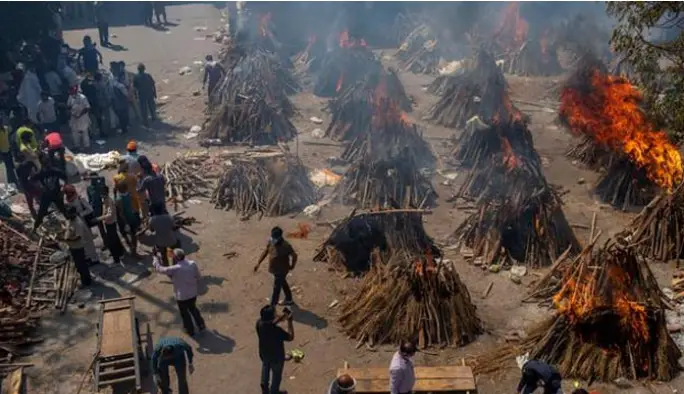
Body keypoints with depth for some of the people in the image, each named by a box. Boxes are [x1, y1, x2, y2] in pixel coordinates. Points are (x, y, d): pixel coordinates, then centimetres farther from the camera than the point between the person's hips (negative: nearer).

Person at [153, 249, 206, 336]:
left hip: (182, 296, -4)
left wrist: (155, 257, -3)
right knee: (192, 308, 31)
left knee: (184, 313, 21)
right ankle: (201, 325, 40)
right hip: (193, 293, 4)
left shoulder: (175, 269, -29)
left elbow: (160, 269, -18)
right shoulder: (193, 264, -16)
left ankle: (190, 331, 39)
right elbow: (198, 277, -3)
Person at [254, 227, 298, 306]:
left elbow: (294, 255, -19)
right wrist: (258, 263, 0)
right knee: (283, 284, 26)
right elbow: (265, 252, 3)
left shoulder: (285, 246, -30)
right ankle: (289, 300, 47)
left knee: (276, 288, 3)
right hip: (274, 269, 8)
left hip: (281, 271, -8)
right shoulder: (271, 242, -10)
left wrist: (292, 266, -4)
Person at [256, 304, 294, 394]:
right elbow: (291, 337, -23)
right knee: (276, 376, 23)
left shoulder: (259, 323, -24)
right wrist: (289, 321, -21)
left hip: (264, 354, 6)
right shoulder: (277, 331, -40)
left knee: (265, 371, 32)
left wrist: (282, 317, -7)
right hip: (276, 357, -5)